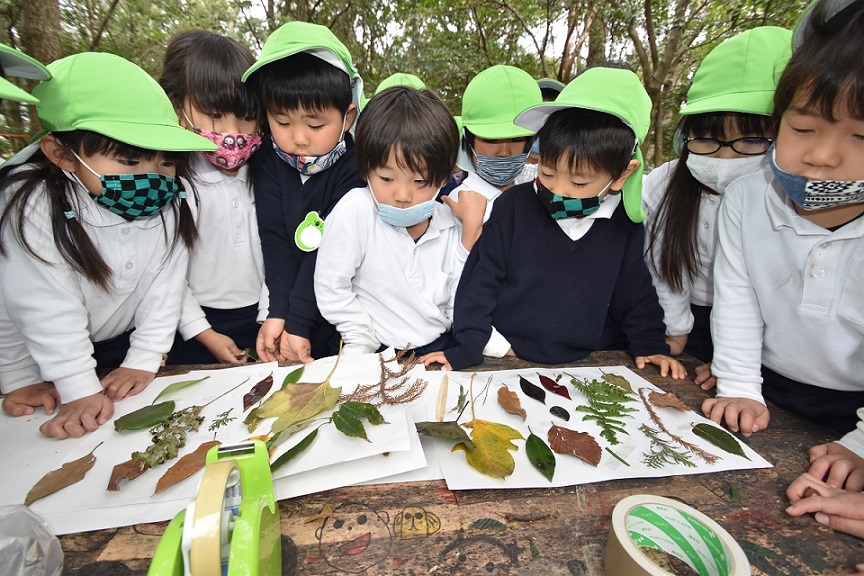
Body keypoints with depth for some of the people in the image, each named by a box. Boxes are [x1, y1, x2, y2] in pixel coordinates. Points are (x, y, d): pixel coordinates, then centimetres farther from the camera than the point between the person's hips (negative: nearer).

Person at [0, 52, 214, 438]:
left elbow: (165, 283, -16)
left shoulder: (169, 197, -20)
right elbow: (46, 308, -24)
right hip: (56, 352, -2)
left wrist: (145, 359, -14)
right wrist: (79, 390, -23)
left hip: (128, 342, 3)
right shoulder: (33, 207, -29)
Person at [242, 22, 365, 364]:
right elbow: (275, 238, -12)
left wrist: (298, 321, -23)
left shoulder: (355, 167, -15)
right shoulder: (268, 161, -4)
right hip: (285, 304, 3)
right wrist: (279, 312, -21)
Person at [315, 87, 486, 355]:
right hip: (379, 353, -3)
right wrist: (363, 346, -7)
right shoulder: (355, 211, -16)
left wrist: (472, 229, -11)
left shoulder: (449, 222, -5)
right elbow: (331, 287, -9)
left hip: (440, 348, 3)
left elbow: (458, 309, -5)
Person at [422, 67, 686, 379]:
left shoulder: (626, 226, -1)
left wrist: (651, 346, 8)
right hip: (509, 360, -2)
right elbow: (481, 278, -4)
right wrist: (468, 347, -8)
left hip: (589, 362, 3)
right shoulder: (513, 206, -8)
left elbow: (635, 294, 14)